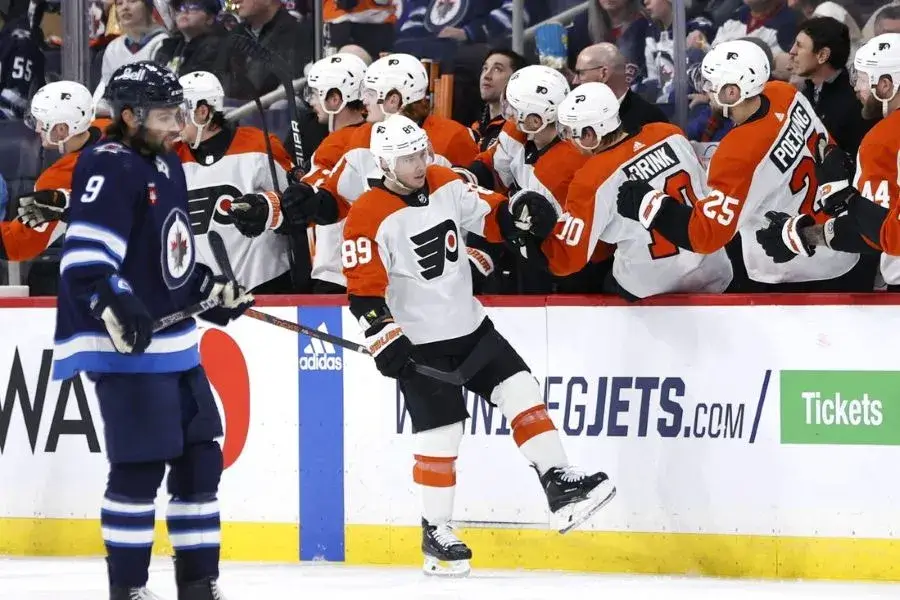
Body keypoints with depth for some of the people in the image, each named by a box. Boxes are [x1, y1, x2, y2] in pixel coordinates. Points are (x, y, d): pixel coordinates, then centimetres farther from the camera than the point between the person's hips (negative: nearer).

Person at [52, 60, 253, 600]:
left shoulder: (168, 166, 15)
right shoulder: (110, 168, -15)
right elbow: (84, 256, -25)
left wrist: (212, 288, 20)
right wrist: (117, 304, -36)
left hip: (175, 344, 10)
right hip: (129, 349, -10)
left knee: (201, 459, 11)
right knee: (141, 467, -9)